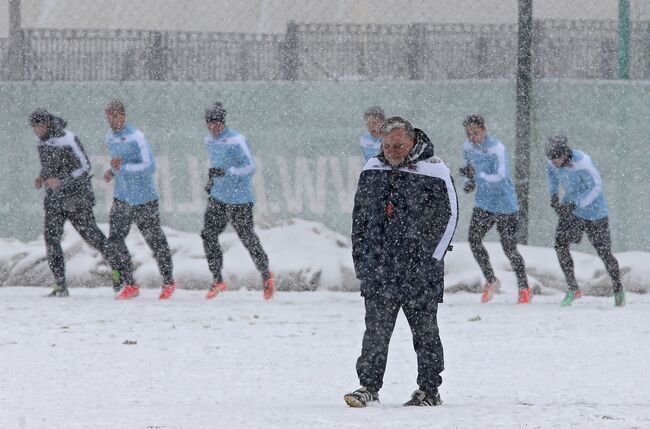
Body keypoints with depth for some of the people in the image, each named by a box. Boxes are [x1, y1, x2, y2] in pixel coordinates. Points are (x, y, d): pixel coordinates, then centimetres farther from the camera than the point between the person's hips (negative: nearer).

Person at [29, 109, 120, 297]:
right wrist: (41, 177, 4)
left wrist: (60, 181, -24)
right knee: (51, 237, -5)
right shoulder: (41, 142, 7)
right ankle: (60, 285, -4)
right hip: (54, 197, 6)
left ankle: (116, 265, 22)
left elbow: (84, 167, -15)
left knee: (90, 234, 0)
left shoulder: (68, 139, -16)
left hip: (75, 195, -6)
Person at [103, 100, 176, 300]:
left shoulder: (136, 137, -17)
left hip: (144, 200, -7)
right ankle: (129, 285, 6)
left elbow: (150, 166, -22)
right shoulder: (110, 137, 7)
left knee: (155, 241, 4)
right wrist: (112, 172, 5)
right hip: (122, 198, 7)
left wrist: (123, 167, -32)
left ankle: (168, 283, 20)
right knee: (115, 240, -3)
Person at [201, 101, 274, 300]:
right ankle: (217, 280, 3)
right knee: (208, 235, -5)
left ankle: (266, 276, 22)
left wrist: (226, 172, -32)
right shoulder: (209, 140, 8)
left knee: (248, 239, 1)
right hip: (218, 197, 7)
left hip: (240, 200, -7)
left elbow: (250, 167, -21)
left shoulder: (236, 140, -16)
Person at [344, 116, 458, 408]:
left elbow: (448, 217, -2)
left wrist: (431, 258, -7)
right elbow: (359, 217, 19)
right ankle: (369, 386, 0)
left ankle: (429, 389, 12)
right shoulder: (372, 171, 10)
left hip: (419, 274, -4)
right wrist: (361, 258, 13)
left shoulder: (434, 173, -4)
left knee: (424, 330, 5)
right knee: (376, 330, -1)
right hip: (379, 270, 4)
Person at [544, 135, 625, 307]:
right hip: (570, 209, 5)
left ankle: (618, 288, 26)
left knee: (604, 252, 3)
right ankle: (572, 288, -7)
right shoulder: (552, 160, -12)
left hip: (594, 211, -5)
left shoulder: (582, 162, -30)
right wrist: (553, 194, -2)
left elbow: (596, 187, -24)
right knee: (560, 244, -16)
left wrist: (574, 203, -32)